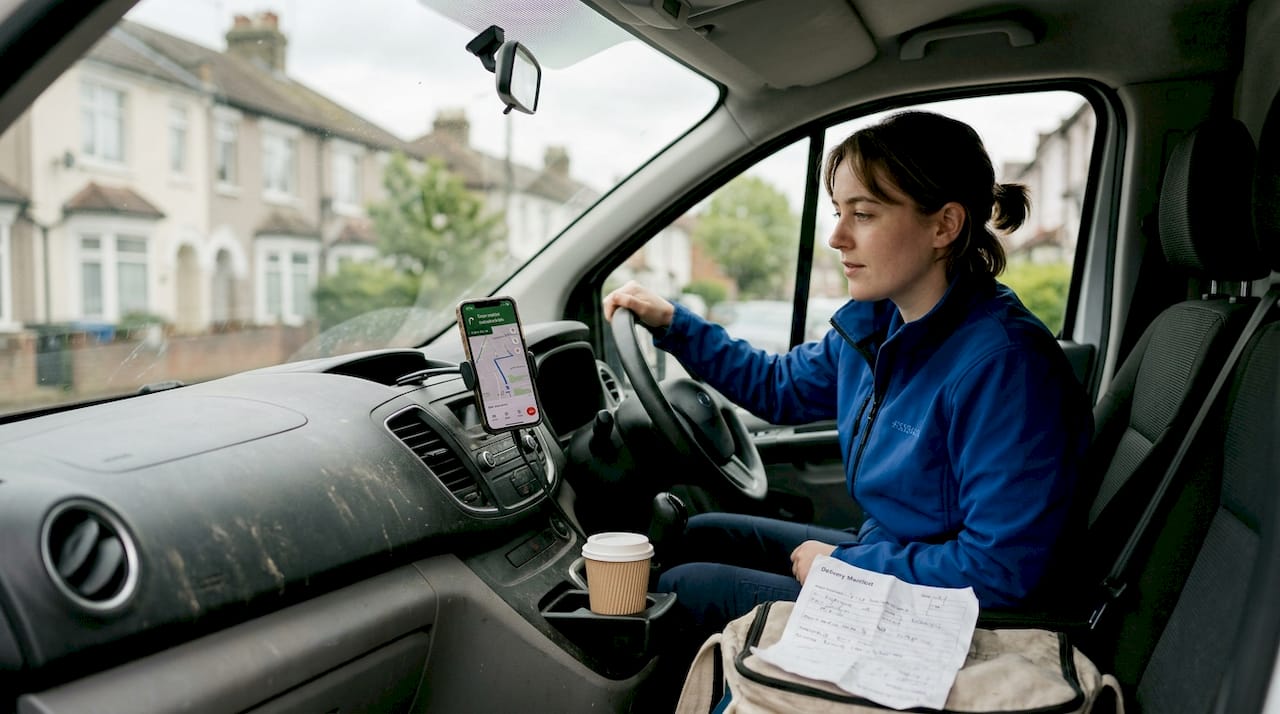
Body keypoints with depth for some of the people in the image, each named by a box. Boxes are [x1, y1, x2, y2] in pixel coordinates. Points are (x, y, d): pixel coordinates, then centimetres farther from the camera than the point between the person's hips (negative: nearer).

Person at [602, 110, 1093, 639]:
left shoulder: (1002, 364, -29)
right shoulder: (876, 323, -2)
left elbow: (1001, 569, -28)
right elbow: (780, 386, 16)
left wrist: (843, 563, -18)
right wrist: (672, 323, 8)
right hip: (880, 556, 8)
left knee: (686, 588, -6)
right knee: (698, 536, 15)